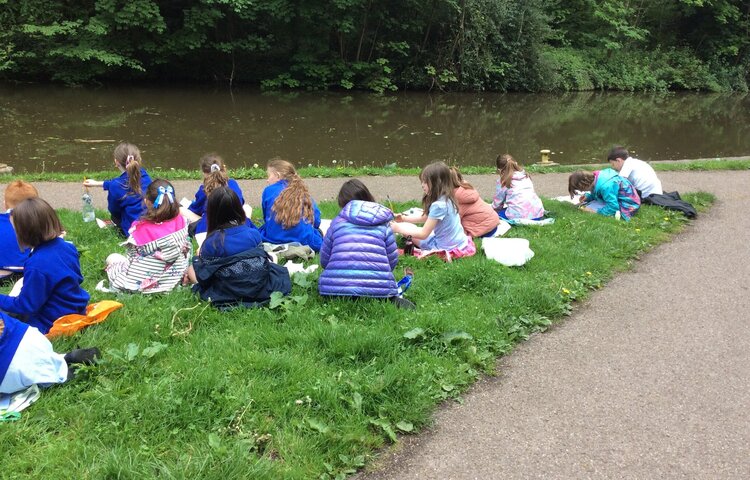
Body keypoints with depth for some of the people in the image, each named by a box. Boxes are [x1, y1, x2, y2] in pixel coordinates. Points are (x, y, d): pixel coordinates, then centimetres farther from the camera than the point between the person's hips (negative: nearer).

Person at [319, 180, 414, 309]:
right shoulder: (384, 224, 14)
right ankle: (392, 300, -4)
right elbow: (392, 261, 13)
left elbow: (324, 260, 16)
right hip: (378, 287, 1)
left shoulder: (337, 222, 13)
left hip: (336, 288, -1)